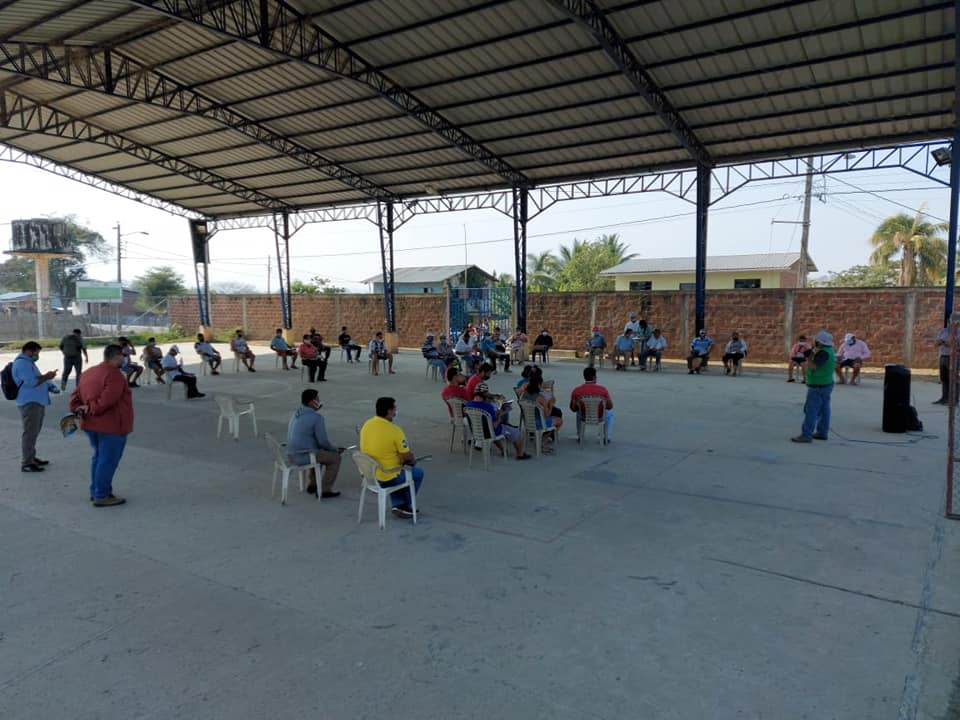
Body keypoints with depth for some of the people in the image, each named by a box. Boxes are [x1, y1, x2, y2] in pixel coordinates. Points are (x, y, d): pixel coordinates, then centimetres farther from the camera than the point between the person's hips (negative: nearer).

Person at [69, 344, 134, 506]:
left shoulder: (88, 373, 12)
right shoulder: (114, 374, -18)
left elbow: (76, 396, 10)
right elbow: (106, 400, -27)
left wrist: (77, 410, -3)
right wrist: (91, 409, -15)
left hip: (91, 425, 9)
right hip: (111, 426, -9)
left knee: (99, 457, 21)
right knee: (108, 460, 0)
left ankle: (95, 491, 29)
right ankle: (101, 496, 5)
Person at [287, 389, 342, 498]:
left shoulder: (296, 414, 10)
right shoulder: (317, 417, -17)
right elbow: (323, 442, -14)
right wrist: (336, 449, 4)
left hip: (292, 455, 9)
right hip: (304, 456, -9)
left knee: (320, 452, 33)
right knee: (335, 457, 7)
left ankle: (313, 484, 35)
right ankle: (325, 490, 9)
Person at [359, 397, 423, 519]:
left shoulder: (366, 425, -1)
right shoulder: (394, 430, -23)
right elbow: (407, 457, -16)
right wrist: (413, 459, 8)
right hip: (386, 477, -7)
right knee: (418, 473, 17)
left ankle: (398, 505, 28)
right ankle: (405, 505, 29)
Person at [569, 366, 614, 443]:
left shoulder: (576, 391, -15)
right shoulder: (603, 389, -17)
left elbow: (573, 409, -4)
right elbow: (610, 406, -5)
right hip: (599, 417, -1)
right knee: (610, 412, 33)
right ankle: (608, 438, 29)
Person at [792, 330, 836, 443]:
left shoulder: (823, 352, -21)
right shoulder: (828, 350, 10)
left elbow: (813, 366, -28)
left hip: (818, 387, -10)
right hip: (825, 385, 10)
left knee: (811, 411, -7)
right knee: (823, 410, 13)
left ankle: (806, 435, -6)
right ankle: (822, 433, 20)